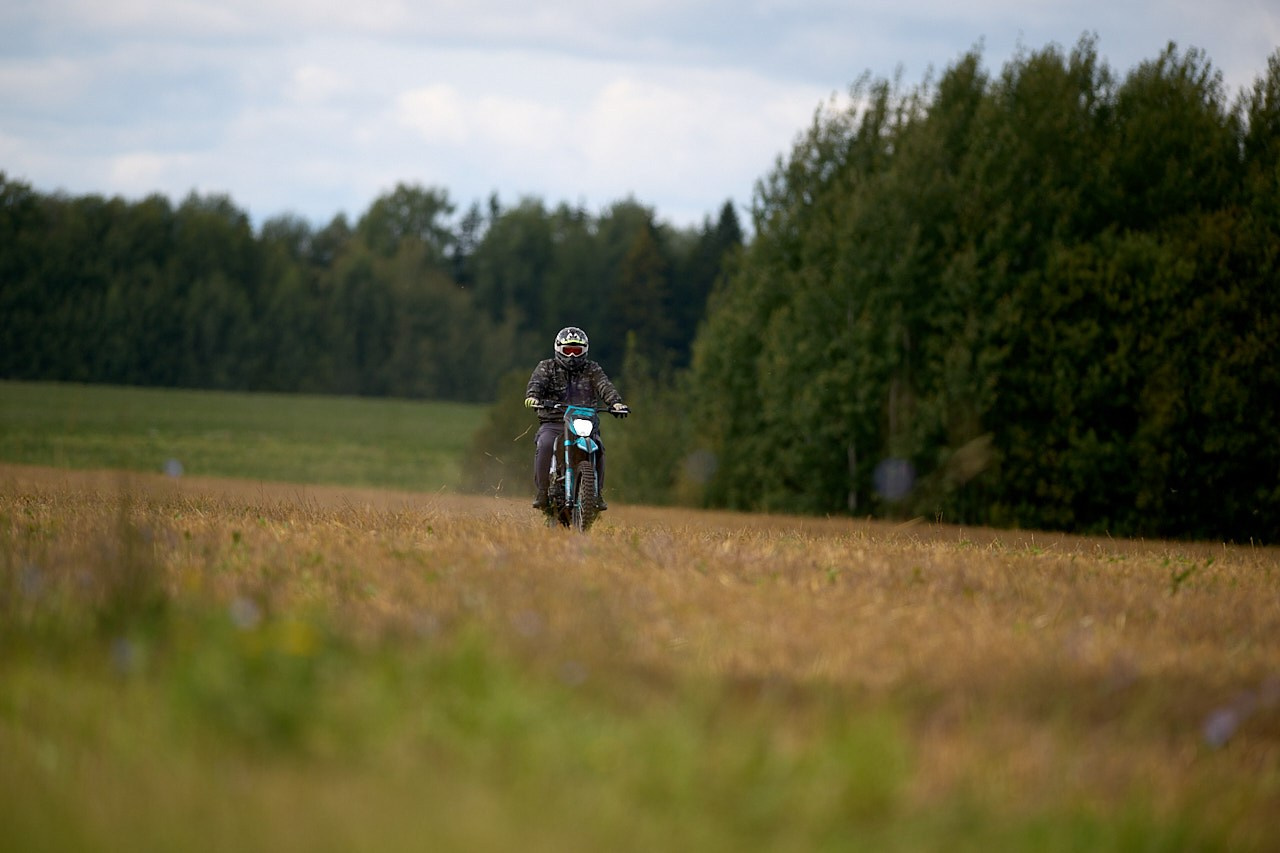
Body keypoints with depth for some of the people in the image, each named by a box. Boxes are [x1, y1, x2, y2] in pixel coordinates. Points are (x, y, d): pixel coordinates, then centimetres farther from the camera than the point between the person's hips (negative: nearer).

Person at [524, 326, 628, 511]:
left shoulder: (592, 370, 13)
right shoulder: (547, 367, 10)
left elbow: (605, 387, -5)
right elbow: (537, 383, -10)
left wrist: (616, 402, -27)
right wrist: (532, 396, -35)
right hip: (553, 423, -1)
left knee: (597, 447, -27)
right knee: (545, 445, -32)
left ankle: (597, 493, -11)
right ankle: (541, 492, -24)